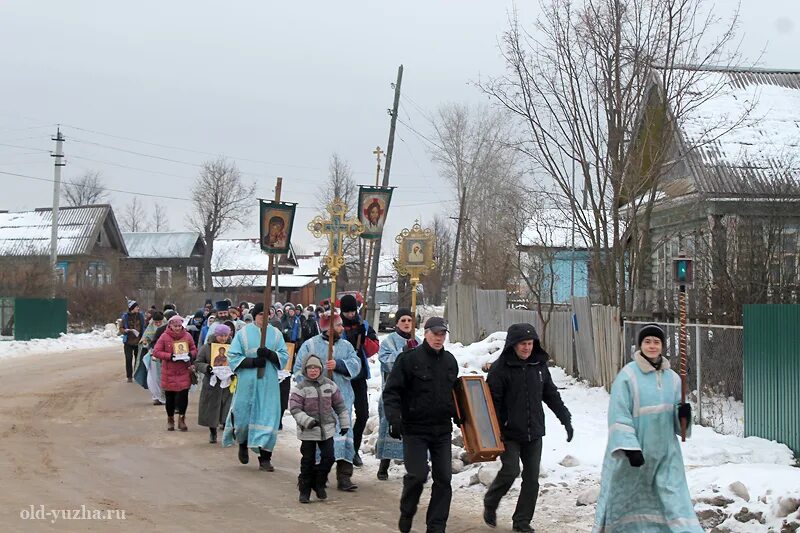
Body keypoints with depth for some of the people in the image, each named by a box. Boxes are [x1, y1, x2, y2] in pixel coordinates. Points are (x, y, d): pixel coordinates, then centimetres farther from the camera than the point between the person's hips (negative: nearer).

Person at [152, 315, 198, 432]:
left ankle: (181, 419, 10)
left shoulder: (187, 336, 2)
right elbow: (156, 351, -6)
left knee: (183, 396, -6)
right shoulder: (164, 337, -5)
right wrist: (169, 356, -18)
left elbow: (194, 350, 11)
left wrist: (190, 355, -12)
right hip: (169, 372, -1)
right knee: (170, 397, 8)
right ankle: (170, 420, 26)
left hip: (184, 372, 1)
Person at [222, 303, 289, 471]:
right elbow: (233, 356, -2)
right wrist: (252, 362, -15)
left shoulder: (276, 334, 7)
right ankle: (243, 444, 37)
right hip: (247, 383, -1)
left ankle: (265, 458, 1)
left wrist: (269, 354, -15)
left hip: (269, 383, 1)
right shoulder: (243, 333, 1)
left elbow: (284, 356, 4)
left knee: (268, 418, -4)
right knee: (244, 415, 5)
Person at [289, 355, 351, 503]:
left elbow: (340, 405, 11)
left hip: (327, 429, 3)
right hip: (308, 431, -3)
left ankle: (319, 483, 21)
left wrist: (344, 423, 10)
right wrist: (307, 421, -25)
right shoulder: (300, 388, -6)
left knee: (328, 457, 0)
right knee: (308, 461, 2)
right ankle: (304, 490, 14)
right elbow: (295, 408, -12)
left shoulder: (329, 385, 5)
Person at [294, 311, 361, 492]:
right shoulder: (310, 345, 4)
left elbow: (356, 365, 0)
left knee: (344, 432, -2)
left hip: (341, 397, 3)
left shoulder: (346, 346, 15)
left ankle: (344, 477, -1)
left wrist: (338, 364, -16)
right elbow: (298, 370, 2)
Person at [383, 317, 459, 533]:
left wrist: (458, 416, 15)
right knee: (417, 474, -12)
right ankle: (406, 513, 15)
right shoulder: (409, 359, -7)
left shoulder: (450, 361, 12)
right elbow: (391, 391, -9)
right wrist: (394, 418, -19)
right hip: (415, 429, -5)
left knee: (443, 478, 2)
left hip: (442, 430, 5)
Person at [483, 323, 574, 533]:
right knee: (510, 470, -13)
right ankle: (490, 504, 15)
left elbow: (551, 395, 16)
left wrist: (566, 419, 12)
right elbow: (492, 402, -12)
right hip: (509, 433, -5)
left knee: (532, 477, 4)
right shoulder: (500, 368, -9)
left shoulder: (539, 366, 7)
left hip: (534, 433, 5)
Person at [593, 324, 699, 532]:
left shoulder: (672, 378, 6)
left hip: (665, 453, 4)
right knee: (628, 501, 10)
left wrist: (684, 414, -11)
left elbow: (676, 419, 12)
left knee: (674, 500, -2)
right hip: (634, 451, -4)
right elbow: (619, 416, -14)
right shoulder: (628, 375, -10)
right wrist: (630, 447, -21)